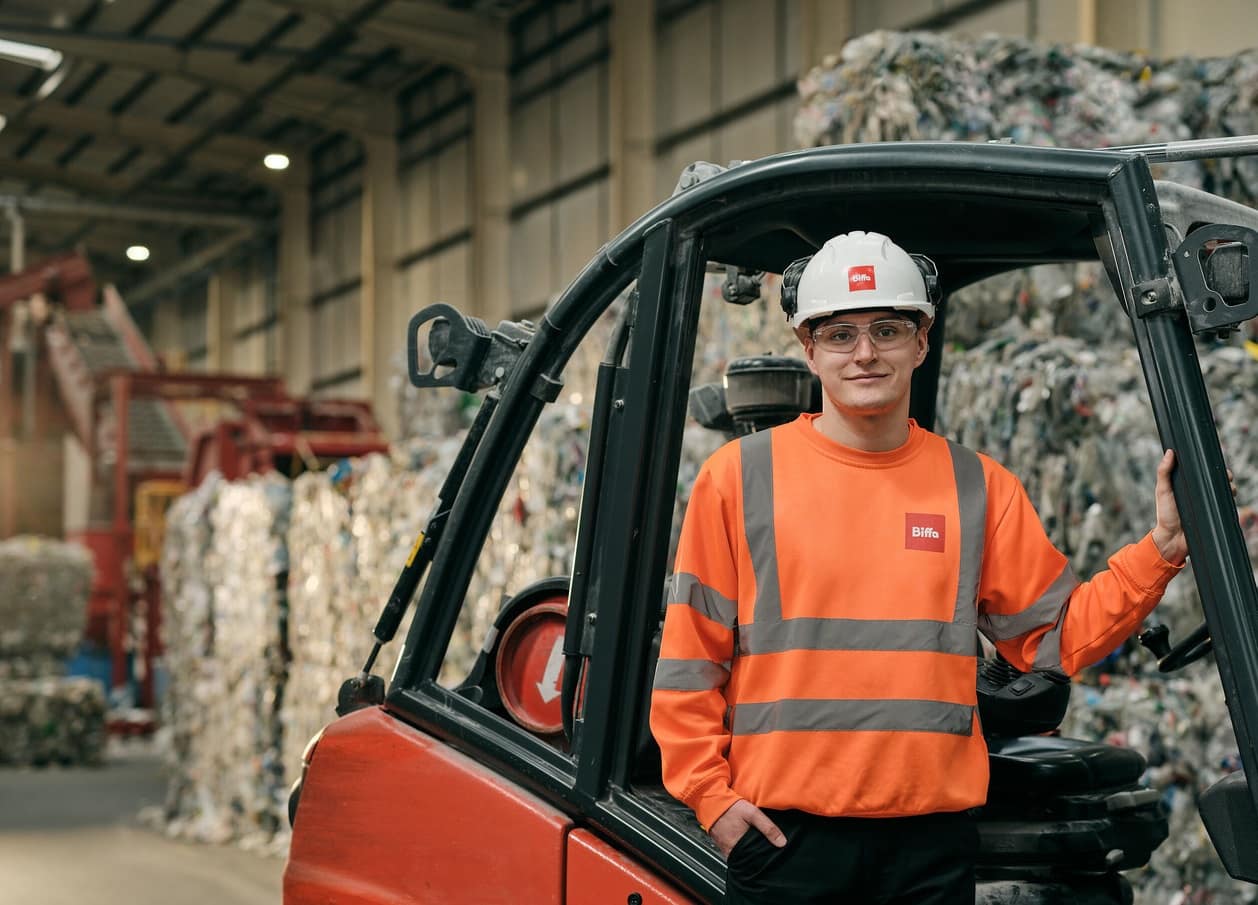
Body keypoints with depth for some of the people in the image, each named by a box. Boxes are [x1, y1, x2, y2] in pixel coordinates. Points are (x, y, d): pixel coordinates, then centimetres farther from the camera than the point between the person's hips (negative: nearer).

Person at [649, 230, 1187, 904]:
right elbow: (688, 660, 1)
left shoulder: (978, 487, 7)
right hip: (782, 830, -2)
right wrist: (711, 796, -3)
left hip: (934, 837, 2)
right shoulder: (739, 475, 0)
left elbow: (1054, 636, 8)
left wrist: (1160, 549, -1)